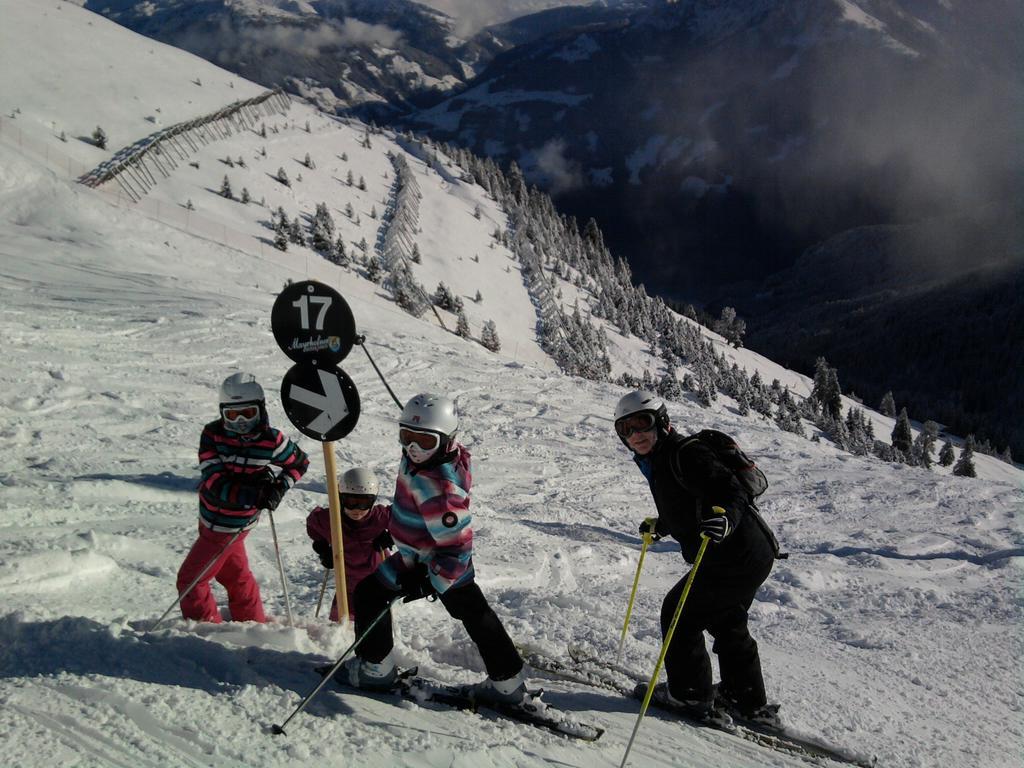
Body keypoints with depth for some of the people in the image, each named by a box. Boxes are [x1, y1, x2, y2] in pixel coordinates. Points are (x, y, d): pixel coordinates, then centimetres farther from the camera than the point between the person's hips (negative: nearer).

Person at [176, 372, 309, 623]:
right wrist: (254, 493, -36)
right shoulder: (213, 434, -14)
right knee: (234, 573, 23)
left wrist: (280, 487, -16)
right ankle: (253, 621, 42)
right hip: (212, 516, 5)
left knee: (190, 579, 3)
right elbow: (215, 483, -23)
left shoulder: (271, 440, -19)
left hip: (229, 526, -5)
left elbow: (300, 462, 1)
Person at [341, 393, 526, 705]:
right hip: (454, 560, 9)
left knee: (370, 594, 8)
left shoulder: (435, 487, -37)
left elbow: (456, 544, -34)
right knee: (474, 613, 17)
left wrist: (431, 583, -29)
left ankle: (375, 668, 20)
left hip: (427, 562, -9)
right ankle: (507, 681, 24)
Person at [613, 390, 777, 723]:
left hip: (735, 559, -11)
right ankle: (749, 702, 40)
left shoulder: (686, 455, -19)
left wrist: (725, 521, -45)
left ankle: (690, 695, 11)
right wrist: (658, 526, 36)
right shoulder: (658, 462, 12)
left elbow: (733, 492, -27)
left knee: (678, 613, -1)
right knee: (726, 623, 26)